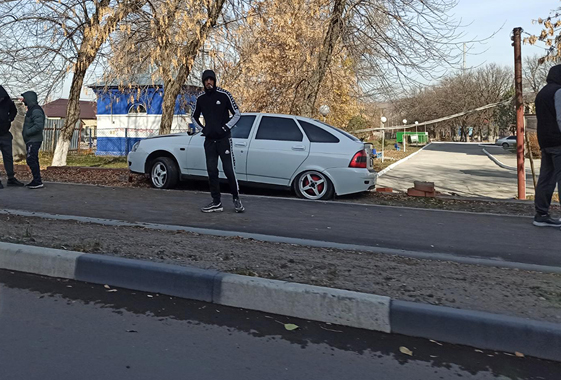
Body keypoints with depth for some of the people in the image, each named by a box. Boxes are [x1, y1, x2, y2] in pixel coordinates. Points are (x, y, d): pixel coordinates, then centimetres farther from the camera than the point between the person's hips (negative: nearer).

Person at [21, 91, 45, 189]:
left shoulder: (36, 111, -15)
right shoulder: (31, 110, 17)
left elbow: (39, 126, -25)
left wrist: (27, 132, -18)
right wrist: (25, 132, 9)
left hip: (34, 141, -10)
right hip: (31, 140, 10)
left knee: (31, 161, -11)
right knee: (33, 161, 13)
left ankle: (38, 182, -9)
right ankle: (36, 181, 19)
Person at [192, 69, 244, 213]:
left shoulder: (224, 95, -4)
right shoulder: (200, 98, 8)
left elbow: (237, 114, 0)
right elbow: (194, 117, 22)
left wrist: (226, 127, -7)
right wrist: (202, 129, 9)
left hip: (224, 139, -4)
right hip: (209, 140, 4)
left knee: (229, 170, -7)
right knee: (212, 171, 3)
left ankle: (236, 199, 9)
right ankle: (216, 202, 11)